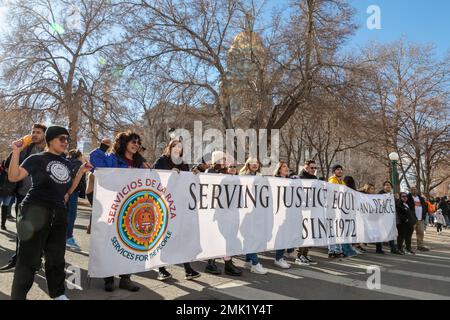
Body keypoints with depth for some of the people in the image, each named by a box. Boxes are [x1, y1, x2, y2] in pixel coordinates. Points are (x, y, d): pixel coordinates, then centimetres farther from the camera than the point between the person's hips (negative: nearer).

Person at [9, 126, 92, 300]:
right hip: (36, 211, -6)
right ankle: (18, 296, 12)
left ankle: (58, 293, 27)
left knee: (57, 256, 14)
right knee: (29, 257, -3)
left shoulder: (66, 163, 15)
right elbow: (13, 177, -10)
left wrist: (81, 171, 9)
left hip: (59, 213, 6)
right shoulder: (37, 159, -2)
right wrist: (16, 152, -17)